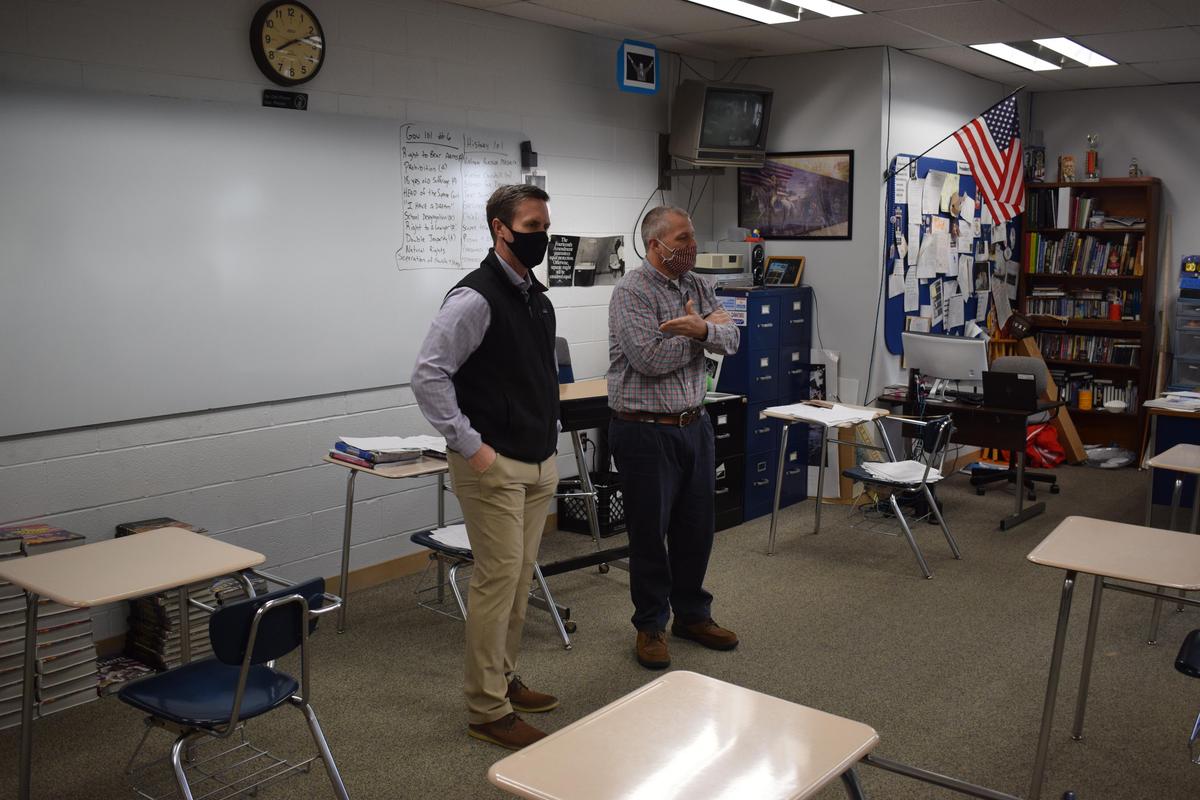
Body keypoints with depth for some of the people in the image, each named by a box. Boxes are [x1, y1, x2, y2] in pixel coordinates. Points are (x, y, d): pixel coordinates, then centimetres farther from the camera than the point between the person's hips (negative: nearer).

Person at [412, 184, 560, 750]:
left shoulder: (536, 296, 12)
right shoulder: (476, 299, -16)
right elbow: (428, 376, -19)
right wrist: (470, 447, -18)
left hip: (538, 464, 9)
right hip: (495, 467, -8)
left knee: (518, 578, 16)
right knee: (497, 579, -4)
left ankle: (504, 679, 32)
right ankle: (487, 710, 8)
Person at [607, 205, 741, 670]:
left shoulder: (698, 287, 9)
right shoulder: (632, 292, -13)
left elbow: (730, 339, -2)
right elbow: (650, 359, -23)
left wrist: (702, 329, -24)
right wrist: (701, 330, -11)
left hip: (693, 425, 7)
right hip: (645, 431, -7)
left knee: (697, 526, 15)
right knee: (650, 531, 4)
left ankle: (692, 615, 32)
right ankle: (651, 626, 20)